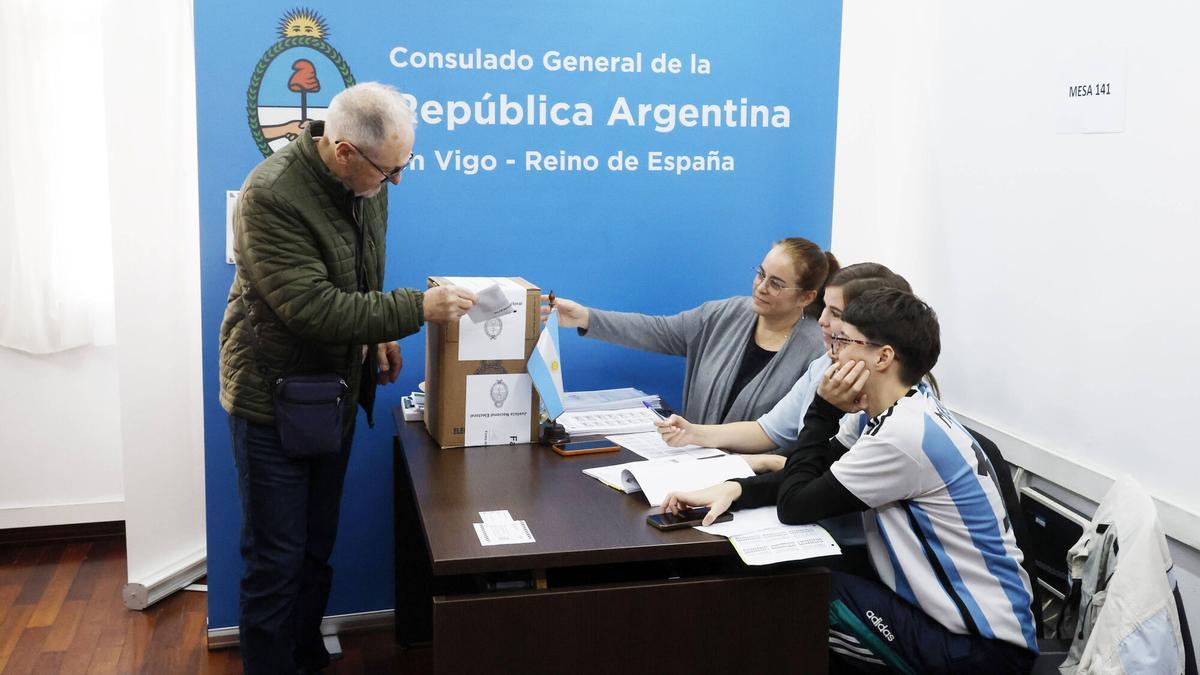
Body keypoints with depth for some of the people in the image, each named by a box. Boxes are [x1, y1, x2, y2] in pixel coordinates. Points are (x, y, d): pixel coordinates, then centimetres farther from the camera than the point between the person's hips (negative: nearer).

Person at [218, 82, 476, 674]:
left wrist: (378, 333, 5)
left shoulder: (365, 182, -1)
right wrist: (416, 309, -28)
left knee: (317, 548, 18)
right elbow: (312, 308, -30)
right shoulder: (272, 197, -26)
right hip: (274, 399, -7)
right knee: (276, 559, 2)